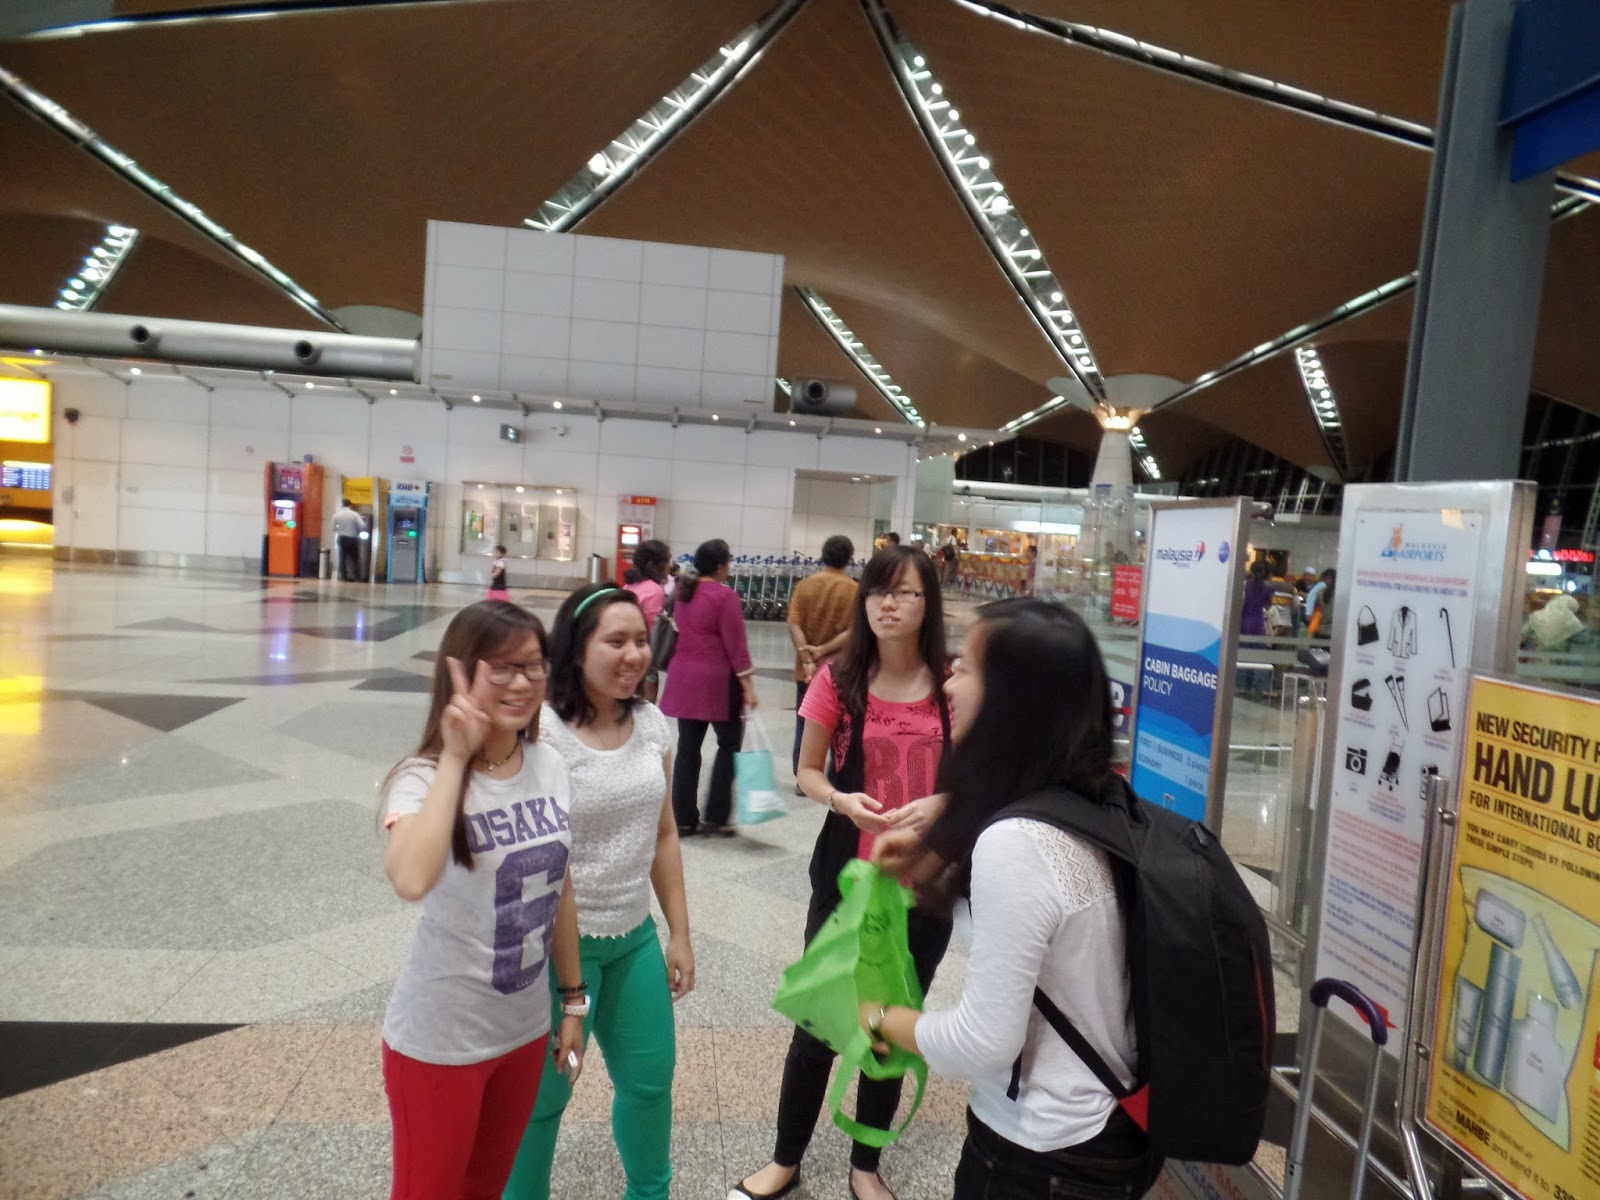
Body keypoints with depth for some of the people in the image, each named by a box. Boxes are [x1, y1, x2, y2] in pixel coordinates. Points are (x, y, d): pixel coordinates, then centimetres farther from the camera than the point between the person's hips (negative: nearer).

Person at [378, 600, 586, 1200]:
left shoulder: (551, 768, -5)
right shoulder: (425, 777, -21)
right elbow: (411, 881, -43)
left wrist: (573, 1000, 11)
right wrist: (454, 759, -35)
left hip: (525, 1030, 5)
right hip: (440, 1041, -5)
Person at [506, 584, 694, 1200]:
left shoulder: (652, 724, -2)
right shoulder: (541, 733, -20)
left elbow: (663, 835, 6)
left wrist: (679, 933, 9)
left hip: (636, 938, 6)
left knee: (650, 1078, 20)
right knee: (544, 1091, 13)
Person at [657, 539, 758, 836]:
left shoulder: (683, 592, 8)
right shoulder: (725, 596, -13)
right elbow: (736, 645, -15)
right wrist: (747, 685, -13)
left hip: (684, 678, 7)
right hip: (717, 681, -6)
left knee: (688, 748, 10)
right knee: (729, 745, 7)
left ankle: (684, 819, 14)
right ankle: (717, 817, 7)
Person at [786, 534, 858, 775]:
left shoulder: (805, 584, -2)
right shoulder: (854, 590, -8)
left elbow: (794, 625, -10)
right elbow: (852, 631, -15)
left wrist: (807, 659, -15)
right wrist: (824, 649, -14)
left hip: (807, 669, 2)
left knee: (805, 724, 13)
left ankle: (803, 779, 19)